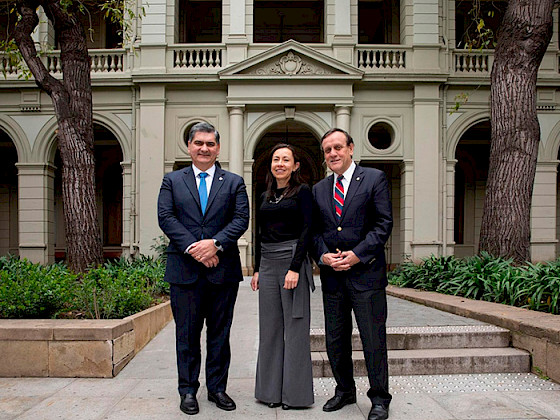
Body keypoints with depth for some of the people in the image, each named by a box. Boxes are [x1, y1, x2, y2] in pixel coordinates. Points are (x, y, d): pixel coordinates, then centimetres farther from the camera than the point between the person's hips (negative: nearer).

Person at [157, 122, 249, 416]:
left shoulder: (234, 182, 9)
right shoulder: (172, 181, 10)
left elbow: (241, 219, -1)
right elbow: (166, 217, -2)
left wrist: (215, 243, -16)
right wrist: (192, 247, -14)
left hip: (223, 269, 1)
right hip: (185, 270, 0)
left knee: (220, 334, 10)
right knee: (187, 334, 7)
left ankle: (217, 388, 24)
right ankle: (188, 390, 21)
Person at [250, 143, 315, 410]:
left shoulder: (302, 192, -1)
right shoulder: (265, 196, 16)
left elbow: (307, 230, -10)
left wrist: (295, 268, -18)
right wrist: (257, 269, 12)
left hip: (292, 260, -6)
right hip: (267, 265, 6)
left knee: (295, 327, 0)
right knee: (269, 327, 9)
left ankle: (295, 392, 13)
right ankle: (271, 390, 21)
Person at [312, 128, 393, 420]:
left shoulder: (375, 179, -1)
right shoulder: (319, 189, 13)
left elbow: (384, 223, -7)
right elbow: (315, 231, 13)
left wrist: (357, 254, -14)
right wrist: (323, 255, -6)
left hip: (365, 273, -4)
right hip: (332, 276, 5)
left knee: (374, 339, 2)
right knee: (335, 340, 13)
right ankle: (345, 390, 31)